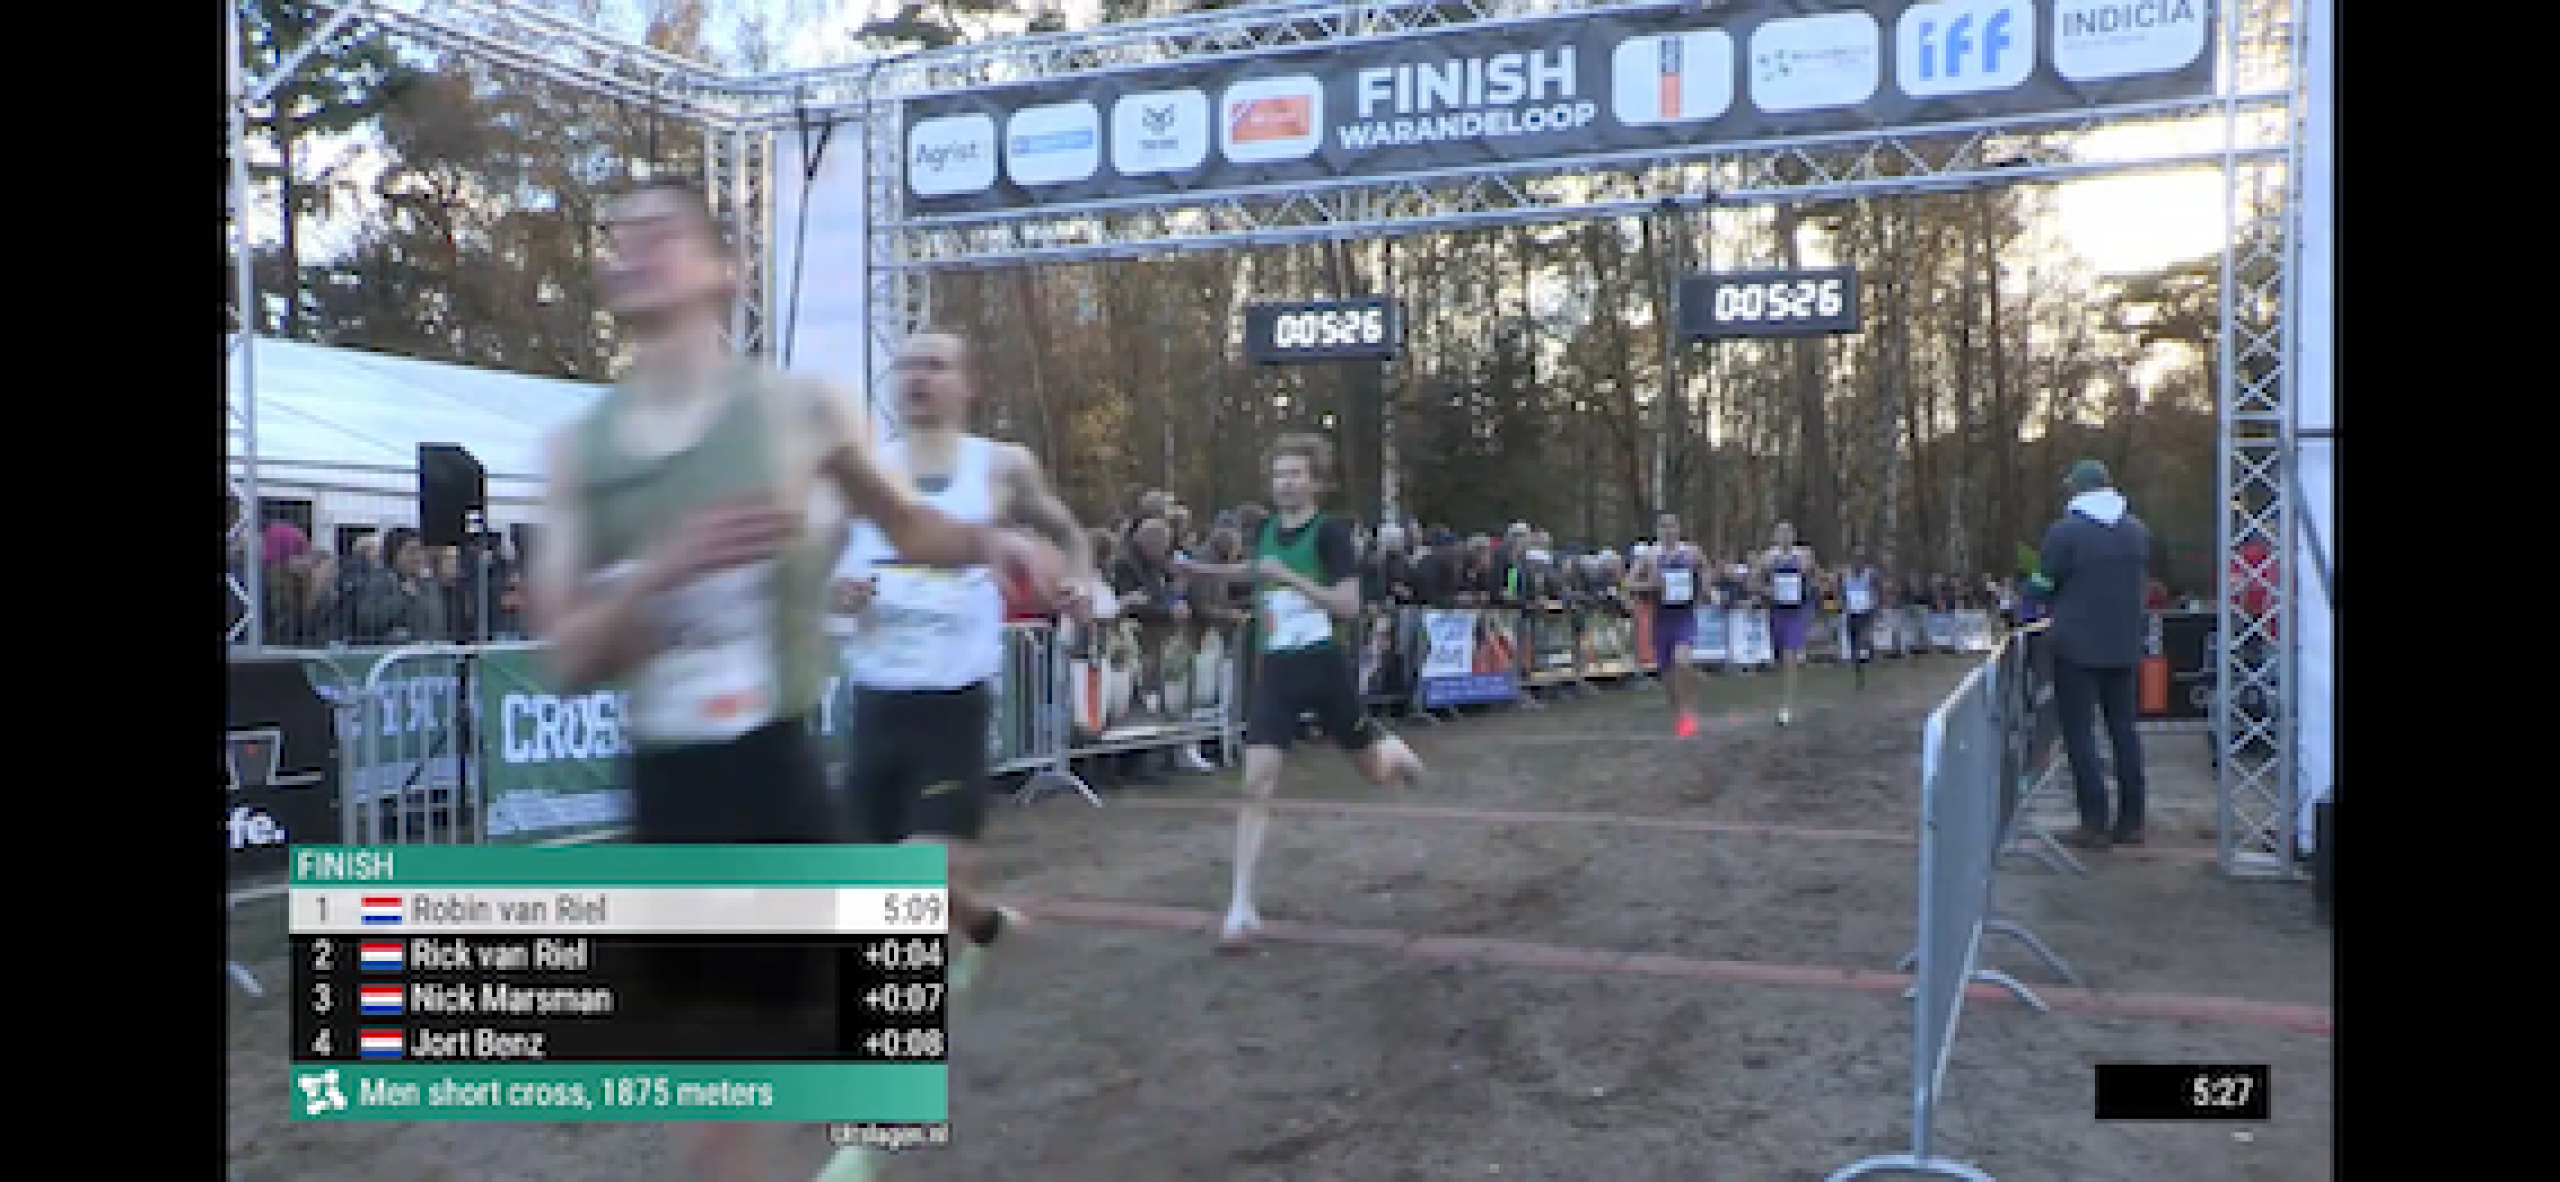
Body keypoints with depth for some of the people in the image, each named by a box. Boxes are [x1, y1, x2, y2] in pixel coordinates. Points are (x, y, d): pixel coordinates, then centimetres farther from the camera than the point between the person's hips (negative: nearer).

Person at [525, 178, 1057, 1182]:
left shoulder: (798, 408, -3)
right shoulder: (577, 449, 3)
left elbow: (908, 527, 14)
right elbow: (569, 661, -1)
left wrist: (991, 542, -7)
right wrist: (665, 567, -19)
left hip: (775, 775, -3)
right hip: (665, 797, 3)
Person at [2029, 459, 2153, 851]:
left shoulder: (2065, 531, -11)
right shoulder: (2138, 530, 7)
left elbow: (2042, 588, -7)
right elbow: (2141, 582, 15)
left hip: (2077, 646, -6)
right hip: (2124, 647, 6)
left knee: (2080, 731, -1)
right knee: (2124, 728, 12)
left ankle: (2095, 822, -5)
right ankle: (2131, 821, 14)